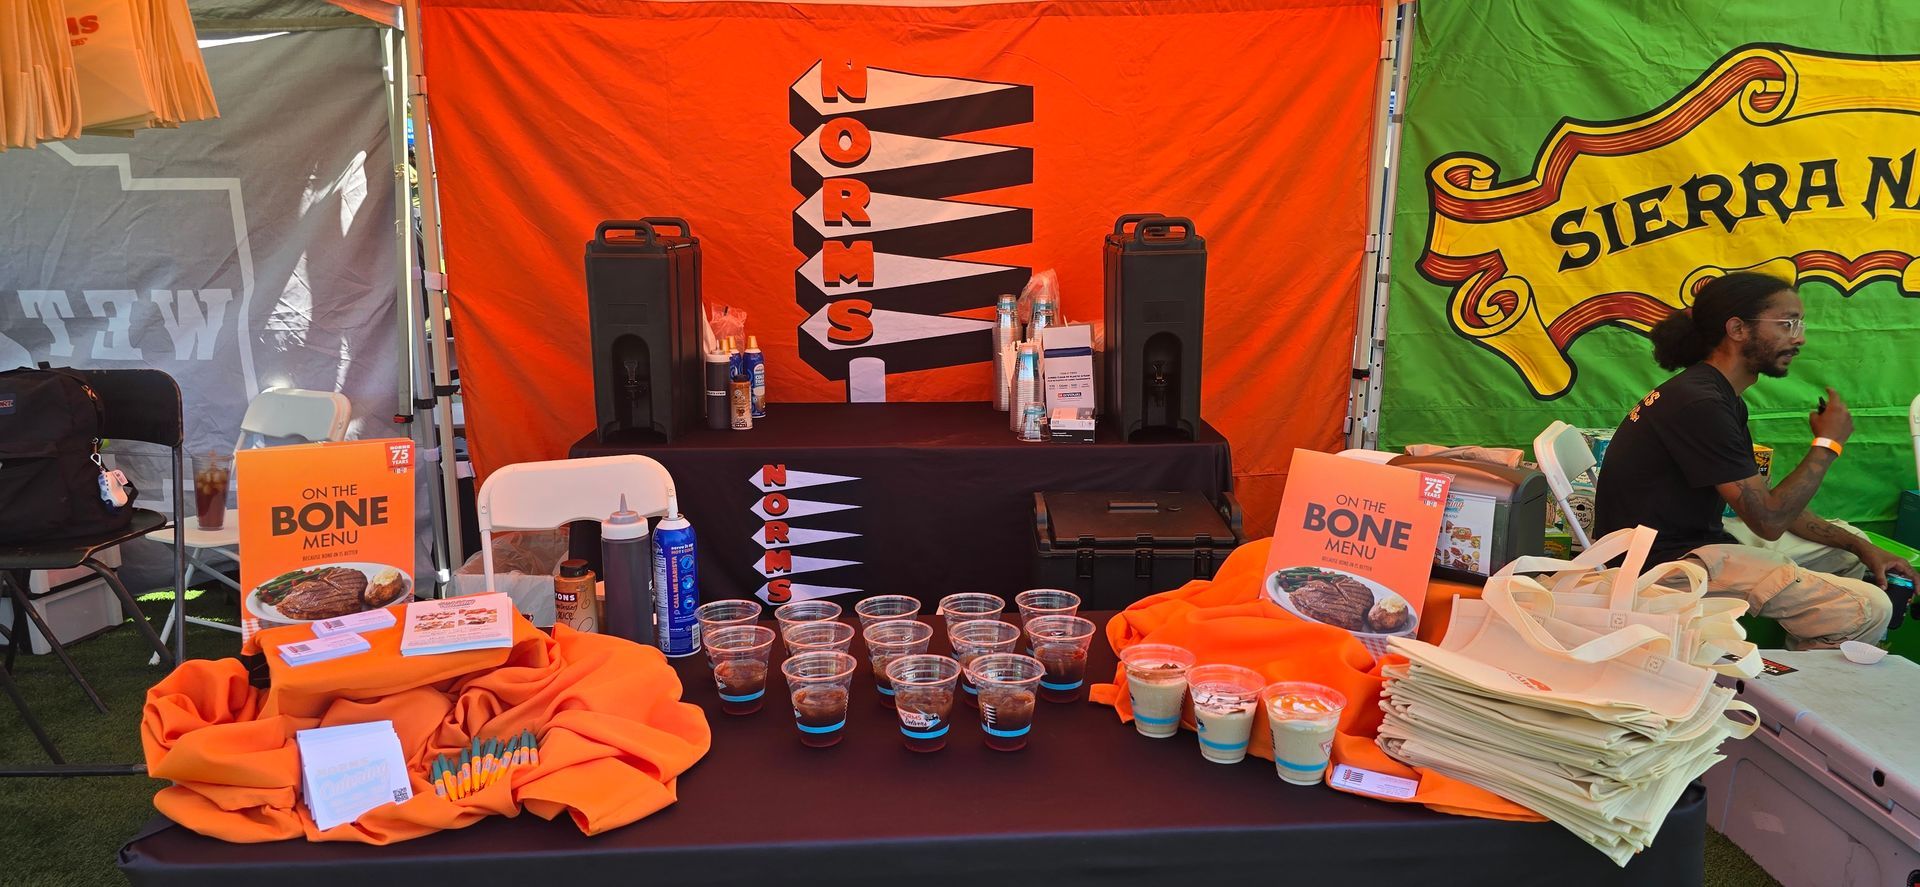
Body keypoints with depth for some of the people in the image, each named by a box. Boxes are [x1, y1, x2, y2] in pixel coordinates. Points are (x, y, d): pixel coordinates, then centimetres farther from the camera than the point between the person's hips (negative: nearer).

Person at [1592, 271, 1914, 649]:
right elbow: (1769, 520, -19)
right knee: (1869, 609, -14)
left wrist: (1860, 546, 9)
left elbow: (1765, 499, 16)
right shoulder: (1698, 404, -22)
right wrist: (1827, 444, -8)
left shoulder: (1720, 396, 11)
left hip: (1699, 535, 11)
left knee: (1852, 543, 23)